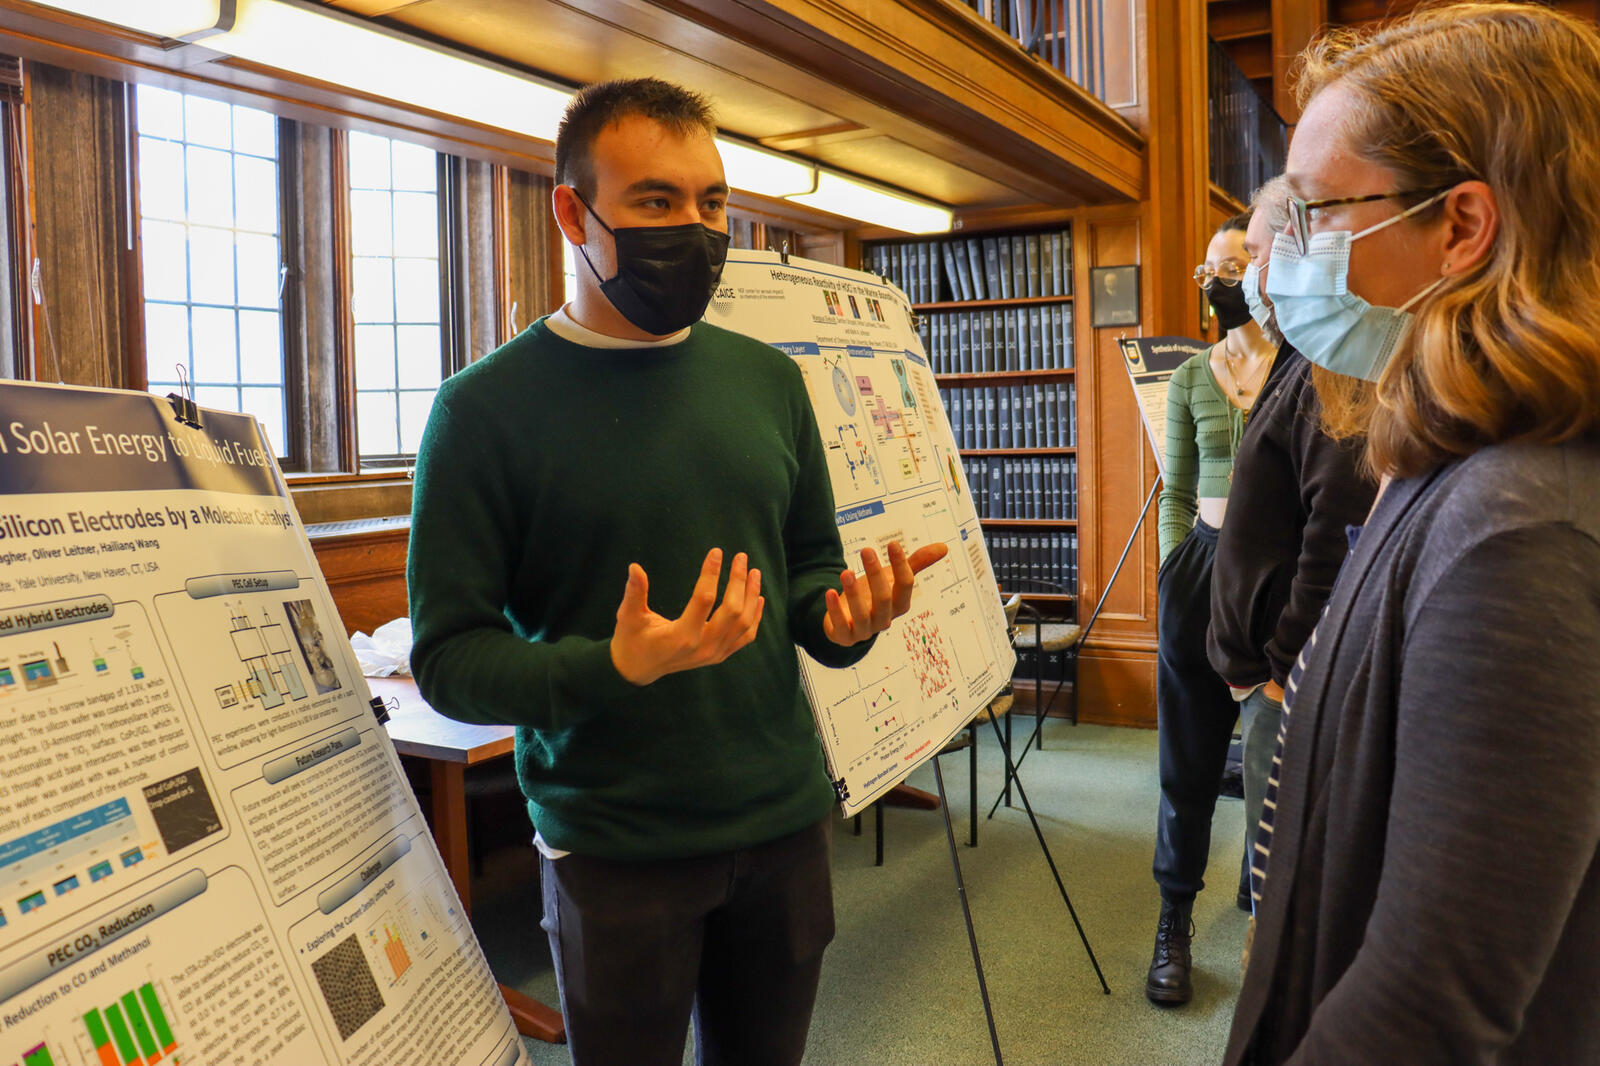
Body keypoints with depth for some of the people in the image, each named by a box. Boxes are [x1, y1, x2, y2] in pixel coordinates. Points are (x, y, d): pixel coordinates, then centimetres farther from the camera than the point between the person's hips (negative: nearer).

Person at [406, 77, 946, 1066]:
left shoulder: (767, 378, 4)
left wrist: (844, 618, -11)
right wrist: (617, 667, -28)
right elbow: (448, 657, -11)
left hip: (786, 822, 5)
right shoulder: (488, 407, -10)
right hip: (615, 849, -4)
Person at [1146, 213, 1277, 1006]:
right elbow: (1176, 491, 10)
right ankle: (1174, 925, 21)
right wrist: (1176, 571, 1)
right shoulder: (1191, 377, 8)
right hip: (1205, 565, 2)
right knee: (1190, 754, 8)